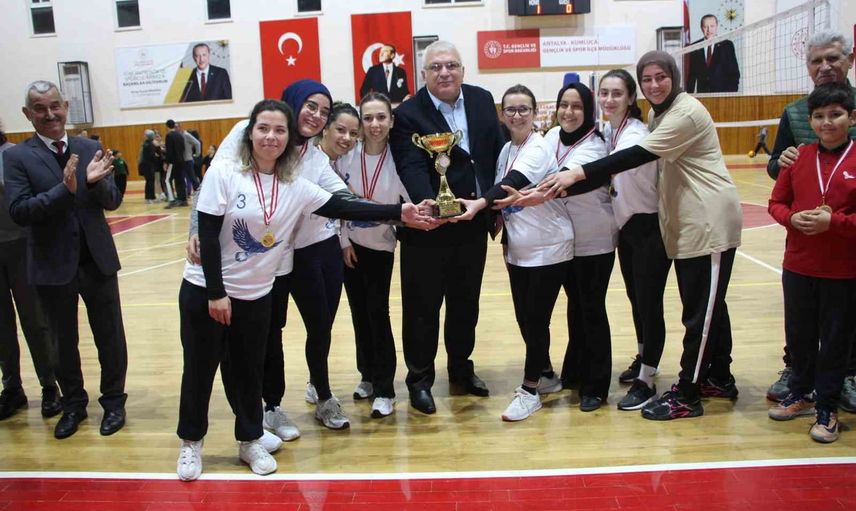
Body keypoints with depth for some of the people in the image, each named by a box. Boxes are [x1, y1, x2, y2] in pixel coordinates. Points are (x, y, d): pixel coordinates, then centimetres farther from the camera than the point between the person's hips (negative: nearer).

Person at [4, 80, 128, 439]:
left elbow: (113, 201, -1)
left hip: (97, 260, 1)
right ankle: (73, 404, 33)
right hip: (53, 265, -1)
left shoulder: (90, 149, 1)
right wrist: (65, 189, -29)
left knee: (110, 337, 10)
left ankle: (113, 401, 28)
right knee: (63, 341, 14)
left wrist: (95, 181, -22)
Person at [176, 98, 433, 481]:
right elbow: (208, 235, -14)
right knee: (200, 367, 10)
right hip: (204, 290, -3)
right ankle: (191, 443, 29)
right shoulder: (223, 173, -12)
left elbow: (345, 209, -5)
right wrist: (216, 293, -16)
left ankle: (250, 441, 32)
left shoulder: (295, 187, -1)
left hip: (255, 296, 3)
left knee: (248, 370, 13)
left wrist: (399, 212, -13)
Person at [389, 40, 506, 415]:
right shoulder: (407, 115, -12)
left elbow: (497, 152, 9)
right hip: (428, 229, -5)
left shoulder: (482, 100, 4)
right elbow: (411, 169, -24)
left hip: (474, 224, 5)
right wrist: (432, 206, -42)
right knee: (423, 307, 6)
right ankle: (419, 380, 23)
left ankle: (461, 371, 36)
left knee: (466, 303, 18)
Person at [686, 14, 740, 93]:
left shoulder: (727, 45, 4)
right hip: (701, 92, 1)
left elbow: (734, 72, 4)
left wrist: (732, 92, -6)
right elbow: (692, 73, 10)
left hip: (722, 92, -1)